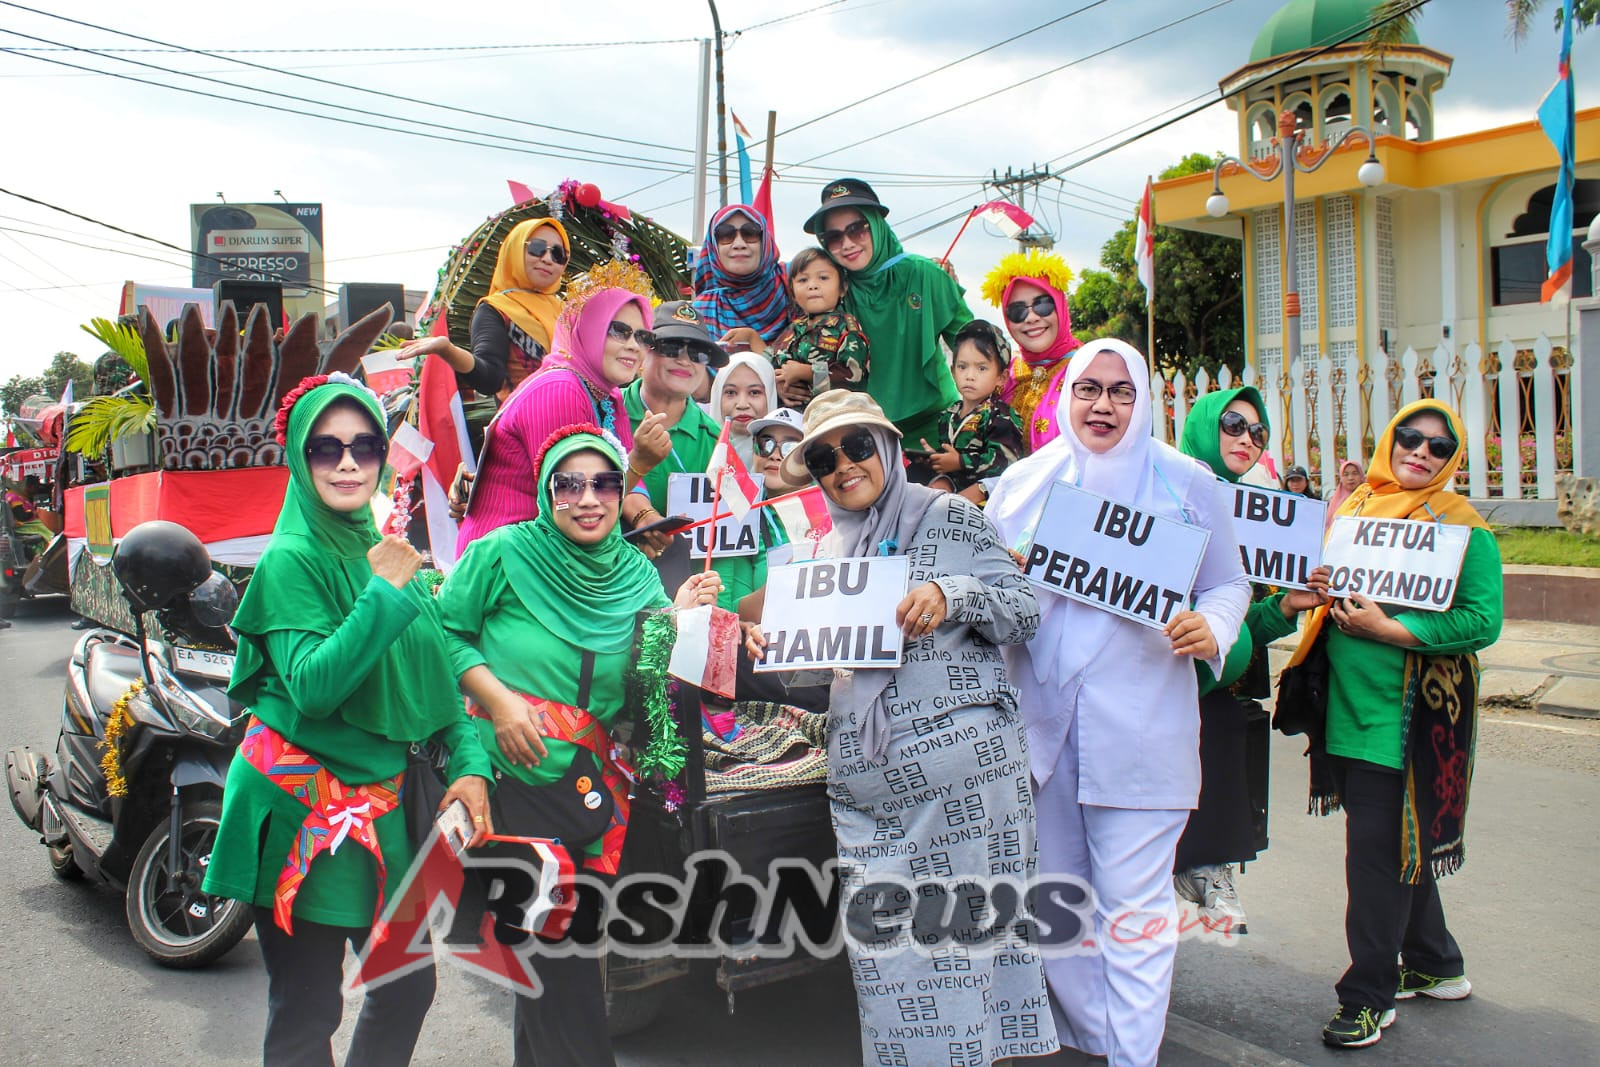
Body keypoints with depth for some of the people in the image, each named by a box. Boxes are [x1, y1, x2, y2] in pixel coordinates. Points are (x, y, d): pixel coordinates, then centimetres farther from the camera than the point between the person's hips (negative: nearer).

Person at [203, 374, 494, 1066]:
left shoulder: (386, 549, 8)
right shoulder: (292, 560, -12)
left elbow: (434, 672, 10)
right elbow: (311, 687, -24)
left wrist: (470, 764, -1)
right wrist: (383, 593, -25)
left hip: (383, 798, 7)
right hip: (303, 802, -7)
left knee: (409, 986, 15)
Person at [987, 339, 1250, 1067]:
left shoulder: (1186, 483, 3)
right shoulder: (1022, 482, 8)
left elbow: (1228, 583, 9)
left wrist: (1210, 628, -12)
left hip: (1141, 725, -3)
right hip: (1041, 717, 3)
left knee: (1134, 898, -2)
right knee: (1053, 891, 12)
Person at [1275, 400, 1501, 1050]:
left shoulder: (1462, 527, -7)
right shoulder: (1356, 507, 11)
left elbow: (1484, 620, -15)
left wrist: (1386, 629, -20)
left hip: (1408, 715, -6)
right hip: (1349, 705, 6)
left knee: (1379, 849, -4)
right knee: (1398, 842, 17)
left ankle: (1370, 995, 10)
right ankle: (1436, 966, 36)